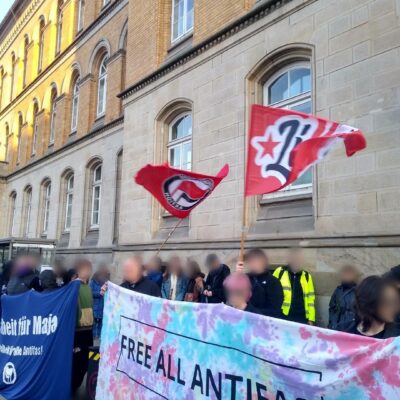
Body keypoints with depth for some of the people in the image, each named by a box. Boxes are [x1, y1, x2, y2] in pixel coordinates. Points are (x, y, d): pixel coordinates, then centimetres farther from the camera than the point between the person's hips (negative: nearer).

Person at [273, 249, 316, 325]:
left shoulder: (307, 276, 9)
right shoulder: (280, 272, 1)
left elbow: (310, 299, 11)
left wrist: (310, 319, 6)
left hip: (302, 319, 2)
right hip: (283, 317, -2)